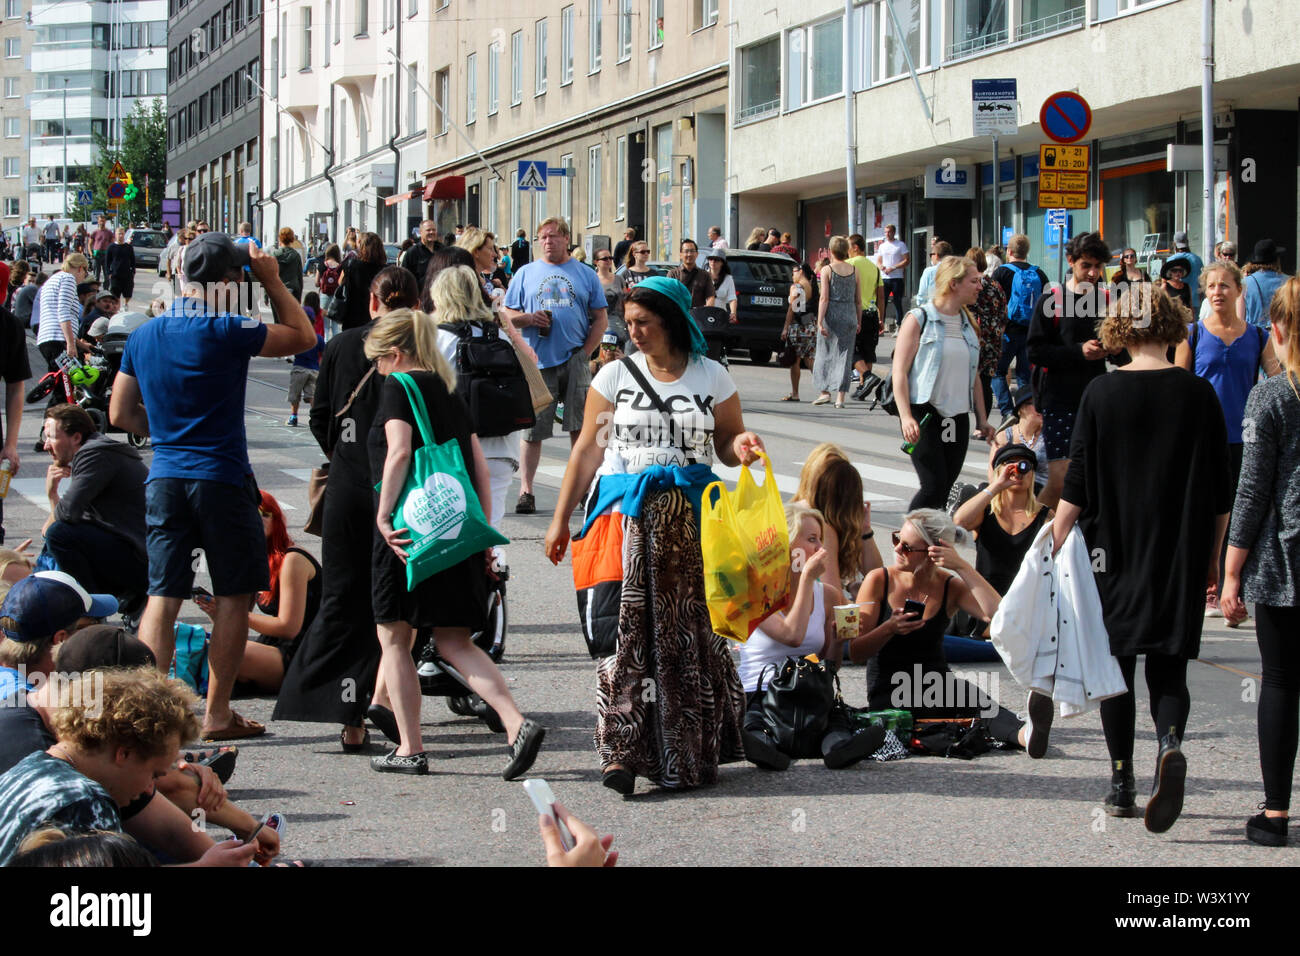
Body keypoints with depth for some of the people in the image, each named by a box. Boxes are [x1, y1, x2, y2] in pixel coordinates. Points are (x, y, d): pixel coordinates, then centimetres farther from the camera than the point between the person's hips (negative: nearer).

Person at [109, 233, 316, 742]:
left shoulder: (143, 336, 7)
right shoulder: (225, 333, -11)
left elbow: (120, 413, 13)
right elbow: (303, 336, -1)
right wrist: (273, 281, 3)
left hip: (164, 479, 5)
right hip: (221, 479, -5)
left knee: (162, 595, 5)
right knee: (233, 595, 6)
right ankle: (217, 713, 8)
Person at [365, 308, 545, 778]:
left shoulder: (399, 387, -4)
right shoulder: (448, 391, 18)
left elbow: (399, 451, -20)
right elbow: (479, 465, 16)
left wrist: (383, 514, -19)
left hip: (409, 528, -7)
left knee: (394, 638, 7)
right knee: (453, 641, 8)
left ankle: (410, 749, 9)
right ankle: (517, 725, -9)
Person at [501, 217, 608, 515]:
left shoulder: (586, 275, 11)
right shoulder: (525, 273, 12)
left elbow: (601, 319, 11)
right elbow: (507, 314, 12)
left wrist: (585, 352, 0)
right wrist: (528, 318, -9)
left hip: (574, 359, 0)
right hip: (537, 362, 0)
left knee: (581, 427, -3)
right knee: (532, 428, 0)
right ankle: (525, 490, 6)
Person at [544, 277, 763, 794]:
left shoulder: (712, 377, 6)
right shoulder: (614, 376, 7)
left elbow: (725, 445, 11)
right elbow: (587, 450, 9)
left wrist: (740, 447, -13)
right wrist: (560, 519, 7)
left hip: (690, 517, 1)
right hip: (624, 514, 0)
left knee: (691, 632, 1)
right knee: (622, 631, -11)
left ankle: (694, 749, 13)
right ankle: (619, 751, -13)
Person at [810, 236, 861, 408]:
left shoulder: (827, 270, -6)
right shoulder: (854, 271, 5)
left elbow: (824, 298, -11)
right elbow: (858, 300, 7)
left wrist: (820, 322, -11)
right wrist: (859, 321, 16)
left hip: (831, 316, -3)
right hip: (849, 316, 3)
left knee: (824, 354, 11)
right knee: (844, 355, 4)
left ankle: (824, 391, 9)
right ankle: (840, 397, 1)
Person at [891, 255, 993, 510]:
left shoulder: (968, 324, 14)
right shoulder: (919, 319, -5)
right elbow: (900, 372, -9)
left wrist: (981, 419, 17)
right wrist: (906, 417, -19)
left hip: (958, 417, 6)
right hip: (925, 414, -6)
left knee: (946, 488, 3)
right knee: (934, 488, -15)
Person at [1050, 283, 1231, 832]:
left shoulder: (1101, 394, -7)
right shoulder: (1199, 396, -3)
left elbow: (1076, 487, -5)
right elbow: (1220, 495, 2)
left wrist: (1055, 542, 6)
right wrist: (1210, 558, 14)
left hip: (1113, 553, 0)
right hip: (1181, 559, 1)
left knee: (1116, 668, 13)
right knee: (1169, 669, 8)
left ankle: (1122, 783, 13)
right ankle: (1170, 742, -22)